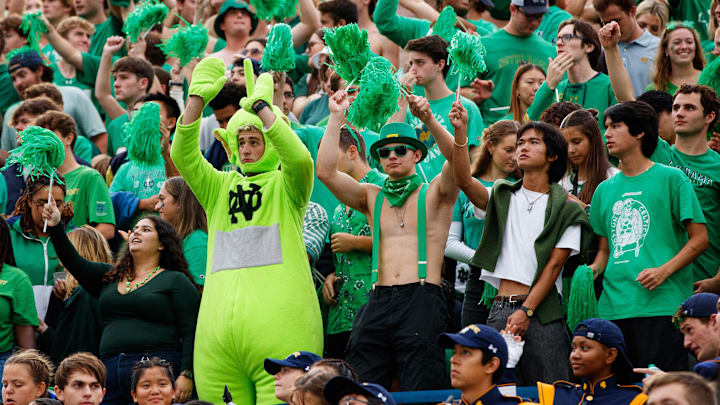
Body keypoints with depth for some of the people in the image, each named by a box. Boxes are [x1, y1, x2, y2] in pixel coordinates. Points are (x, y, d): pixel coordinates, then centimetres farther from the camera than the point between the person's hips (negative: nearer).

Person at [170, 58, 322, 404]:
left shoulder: (286, 187, 10)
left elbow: (298, 158, -11)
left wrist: (262, 107, -13)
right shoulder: (219, 188, 20)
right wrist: (197, 99, -3)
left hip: (279, 327, -3)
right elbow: (183, 156, 6)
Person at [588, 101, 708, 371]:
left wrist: (664, 271, -15)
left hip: (661, 304, -5)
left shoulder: (670, 179, 2)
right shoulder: (605, 190, 18)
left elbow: (699, 239, -1)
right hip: (613, 307, 5)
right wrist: (594, 269, 2)